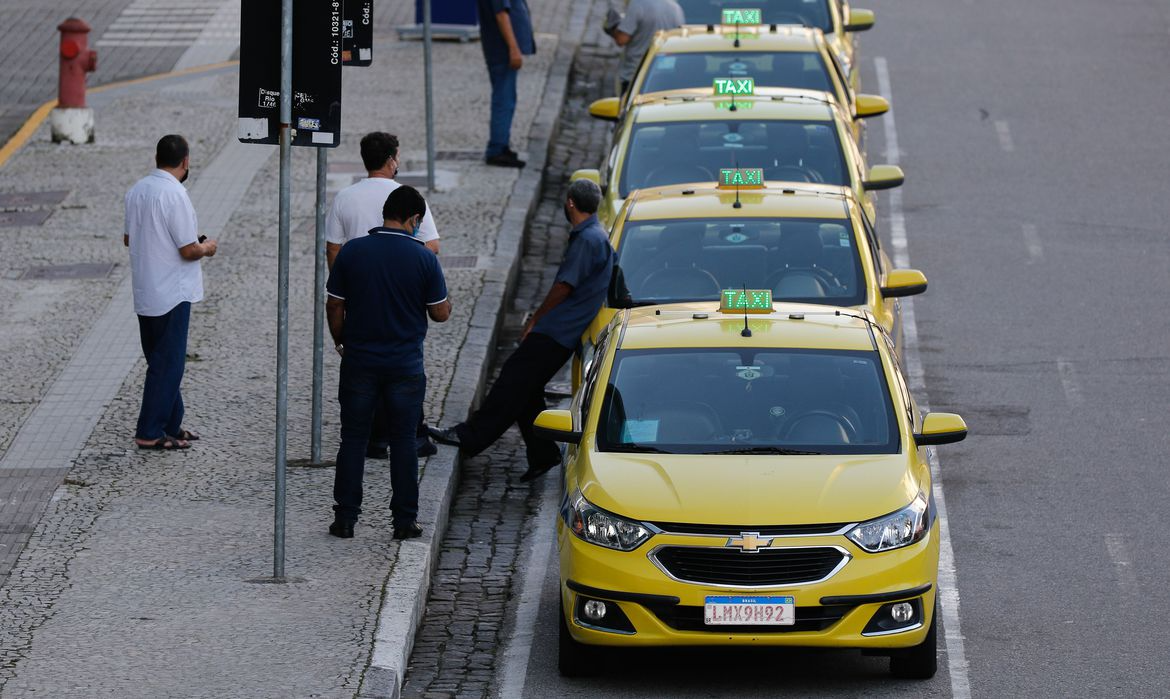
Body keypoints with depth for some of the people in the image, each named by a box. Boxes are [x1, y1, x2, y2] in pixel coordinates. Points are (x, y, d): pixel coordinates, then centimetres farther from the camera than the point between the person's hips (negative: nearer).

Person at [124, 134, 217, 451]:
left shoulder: (136, 190, 4)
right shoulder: (175, 195, -20)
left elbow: (128, 238, 14)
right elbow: (188, 251, -20)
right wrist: (207, 248, 1)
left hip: (144, 292, 8)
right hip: (171, 294, -8)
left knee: (164, 361, 18)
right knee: (167, 364, 0)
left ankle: (170, 424, 25)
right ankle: (150, 433, 2)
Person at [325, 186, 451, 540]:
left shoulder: (351, 252, -5)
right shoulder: (423, 258, -9)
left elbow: (334, 307, 0)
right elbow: (440, 313, -3)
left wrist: (341, 341, 16)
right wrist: (445, 302, 19)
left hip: (359, 361, 1)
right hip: (406, 365, -1)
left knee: (353, 440, 9)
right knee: (403, 443, 8)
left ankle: (345, 517, 9)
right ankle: (404, 520, 10)